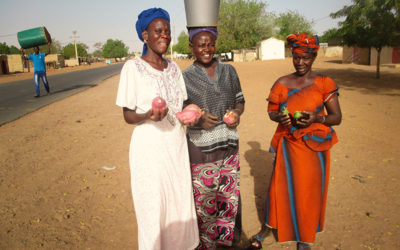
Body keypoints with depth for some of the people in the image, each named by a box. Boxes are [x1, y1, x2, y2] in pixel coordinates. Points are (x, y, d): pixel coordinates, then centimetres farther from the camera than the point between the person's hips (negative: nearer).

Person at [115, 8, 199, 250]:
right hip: (149, 146, -5)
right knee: (153, 207, 4)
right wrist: (149, 116, -26)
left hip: (176, 144, 5)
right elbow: (128, 116, -6)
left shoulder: (173, 67, 8)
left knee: (181, 202, 11)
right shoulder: (133, 67, -8)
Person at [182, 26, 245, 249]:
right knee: (205, 197, 5)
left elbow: (240, 100, 13)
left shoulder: (229, 70, 6)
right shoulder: (185, 78, -3)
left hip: (229, 144, 4)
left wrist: (237, 112, -9)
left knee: (229, 193, 14)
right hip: (201, 148, -3)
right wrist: (199, 119, -19)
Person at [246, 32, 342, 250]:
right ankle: (268, 227, 32)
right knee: (280, 186, 8)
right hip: (287, 144, 1)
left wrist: (317, 118, -23)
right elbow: (271, 111, 8)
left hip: (314, 145, 0)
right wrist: (280, 118, -15)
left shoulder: (324, 83, -3)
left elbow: (337, 117, -3)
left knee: (309, 192, 9)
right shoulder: (281, 83, 1)